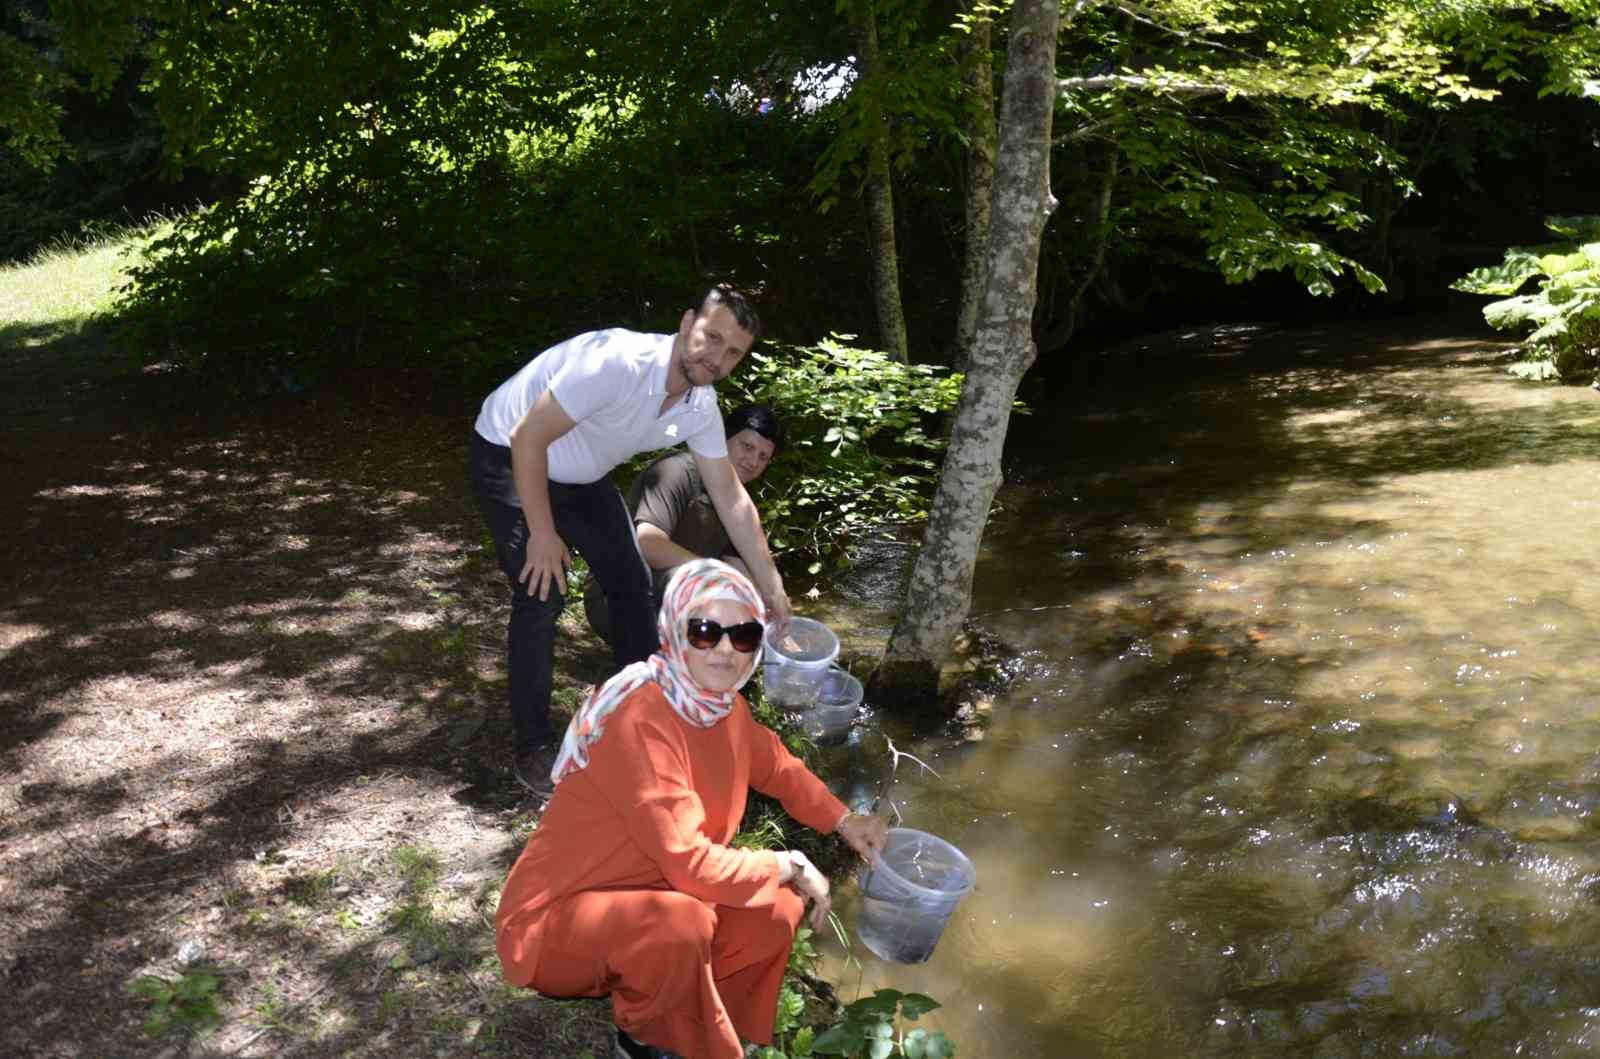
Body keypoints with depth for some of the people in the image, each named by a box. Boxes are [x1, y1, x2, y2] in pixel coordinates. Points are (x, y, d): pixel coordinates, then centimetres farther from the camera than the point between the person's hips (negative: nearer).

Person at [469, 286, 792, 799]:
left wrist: (771, 587, -1)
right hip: (509, 457, -7)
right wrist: (543, 534, -24)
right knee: (542, 594, -16)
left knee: (632, 583, 6)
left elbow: (732, 500, -2)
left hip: (581, 474, 7)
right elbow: (528, 438, -31)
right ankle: (532, 747, -1)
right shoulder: (618, 362, -36)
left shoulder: (700, 406, -12)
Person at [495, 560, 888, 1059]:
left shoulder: (722, 703, -5)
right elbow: (692, 864, -33)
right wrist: (791, 865, -18)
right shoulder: (640, 719, -31)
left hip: (647, 894, 8)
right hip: (557, 919, -8)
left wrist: (843, 820, 8)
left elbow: (776, 767, 18)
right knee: (681, 924, -33)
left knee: (778, 909, -6)